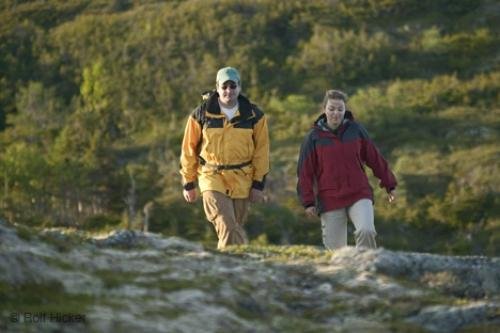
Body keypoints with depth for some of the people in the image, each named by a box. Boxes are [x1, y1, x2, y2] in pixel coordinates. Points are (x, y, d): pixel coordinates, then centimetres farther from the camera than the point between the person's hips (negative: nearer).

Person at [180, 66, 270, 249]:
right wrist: (188, 183, 7)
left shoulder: (254, 115, 1)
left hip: (241, 179, 2)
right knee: (227, 227, -17)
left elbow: (261, 150, 6)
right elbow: (189, 149, 5)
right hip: (212, 177, -2)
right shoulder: (201, 114, -3)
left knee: (234, 227, 6)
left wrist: (258, 183, 1)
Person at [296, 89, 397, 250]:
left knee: (366, 231, -23)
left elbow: (375, 158, 12)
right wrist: (308, 202, -2)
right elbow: (305, 172, 3)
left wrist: (389, 184, 16)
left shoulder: (356, 129, 5)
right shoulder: (314, 137, 1)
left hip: (359, 195, 0)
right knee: (335, 249, 2)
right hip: (330, 200, 0)